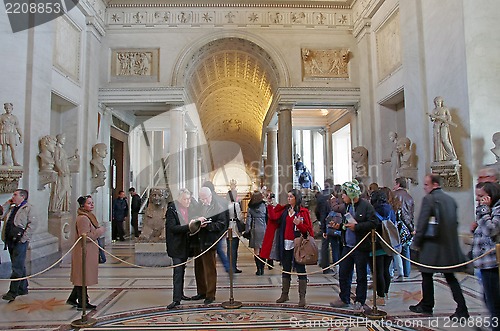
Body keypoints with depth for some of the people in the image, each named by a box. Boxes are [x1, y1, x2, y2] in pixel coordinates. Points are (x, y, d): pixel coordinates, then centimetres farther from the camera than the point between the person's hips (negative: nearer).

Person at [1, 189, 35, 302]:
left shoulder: (28, 208, -6)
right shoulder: (11, 208, 20)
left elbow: (32, 223, -14)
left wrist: (24, 238, -18)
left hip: (20, 242, -8)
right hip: (10, 241, 8)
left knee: (17, 267, -7)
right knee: (19, 266, 15)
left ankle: (12, 292, -5)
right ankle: (23, 288, 23)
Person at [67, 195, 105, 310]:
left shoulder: (89, 217, 15)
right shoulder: (82, 219, -18)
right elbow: (85, 237, -25)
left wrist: (98, 231, 11)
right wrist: (100, 231, -17)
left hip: (89, 252, 10)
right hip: (83, 253, -10)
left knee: (82, 277, 17)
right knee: (83, 277, -1)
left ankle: (72, 299, 28)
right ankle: (83, 303, 8)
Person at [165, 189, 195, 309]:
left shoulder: (189, 208, 4)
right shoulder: (172, 209, -15)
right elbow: (172, 228, -22)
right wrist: (188, 226, -29)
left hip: (185, 244, 7)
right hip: (176, 246, -6)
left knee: (182, 269, 16)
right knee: (178, 271, -9)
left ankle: (180, 293, 28)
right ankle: (176, 299, -4)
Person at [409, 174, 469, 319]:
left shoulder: (429, 199, -13)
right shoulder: (450, 199, 10)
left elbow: (422, 223, -16)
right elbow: (455, 222, 16)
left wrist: (416, 242, -8)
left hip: (433, 244, -7)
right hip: (450, 245, 7)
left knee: (427, 275, 7)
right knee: (450, 276, 13)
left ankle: (426, 306, 19)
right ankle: (462, 309, 10)